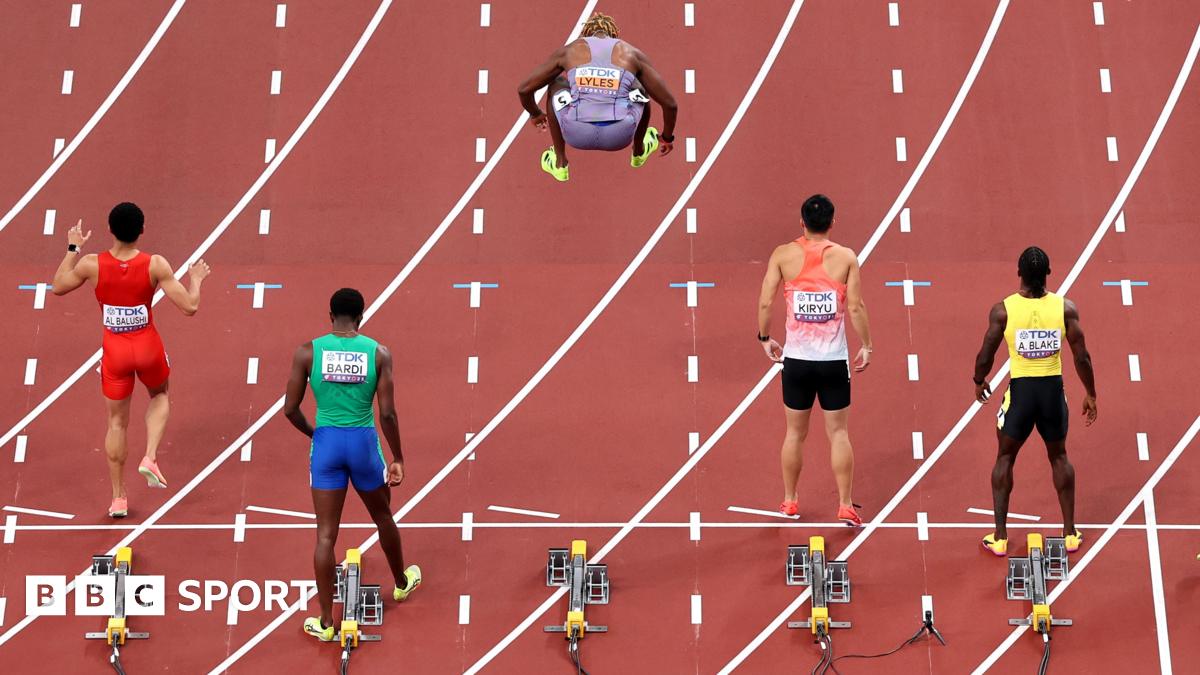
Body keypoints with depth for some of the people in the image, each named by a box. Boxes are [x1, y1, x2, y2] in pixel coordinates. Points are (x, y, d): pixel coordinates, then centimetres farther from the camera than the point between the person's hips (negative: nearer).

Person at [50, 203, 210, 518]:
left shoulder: (91, 264, -13)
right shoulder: (155, 265, -17)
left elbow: (58, 287, 7)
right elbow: (189, 306, -15)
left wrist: (72, 249, 17)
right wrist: (196, 279, 5)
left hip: (114, 352, 1)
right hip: (148, 349, -1)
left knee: (117, 422, 16)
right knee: (159, 396, 31)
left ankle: (118, 498, 22)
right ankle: (150, 458, 8)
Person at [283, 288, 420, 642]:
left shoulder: (307, 352, -5)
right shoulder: (378, 353, -6)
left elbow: (290, 409, -3)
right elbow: (387, 413, -8)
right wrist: (398, 459, 2)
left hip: (326, 444, 0)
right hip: (363, 442, 0)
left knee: (326, 534, 5)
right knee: (383, 517, 25)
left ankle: (325, 622, 8)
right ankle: (402, 582, 48)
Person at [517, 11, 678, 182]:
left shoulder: (568, 51, 17)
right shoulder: (633, 53, 17)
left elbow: (524, 89, 24)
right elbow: (670, 103, 19)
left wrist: (535, 114, 46)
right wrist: (667, 137, 39)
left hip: (578, 135, 0)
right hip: (619, 136, 0)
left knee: (556, 85, 32)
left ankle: (559, 163, 35)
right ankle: (639, 152, 53)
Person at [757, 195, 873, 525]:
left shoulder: (783, 255, -3)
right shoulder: (845, 257, -4)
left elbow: (765, 302, -4)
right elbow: (857, 307, -7)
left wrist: (765, 338, 12)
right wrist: (866, 346, 6)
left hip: (796, 359, 1)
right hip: (834, 360, -1)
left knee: (795, 432, 14)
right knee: (838, 432, 8)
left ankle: (789, 501, 24)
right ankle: (845, 506, 8)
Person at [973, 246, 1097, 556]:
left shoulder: (1003, 309, -10)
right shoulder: (1065, 307, -5)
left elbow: (985, 357, -3)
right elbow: (1082, 357, -3)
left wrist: (979, 382, 17)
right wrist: (1090, 394, 12)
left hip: (1021, 390, -2)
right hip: (1053, 390, 2)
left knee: (1005, 458, 17)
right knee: (1059, 457, 23)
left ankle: (1000, 537, 16)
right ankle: (1070, 533, 27)